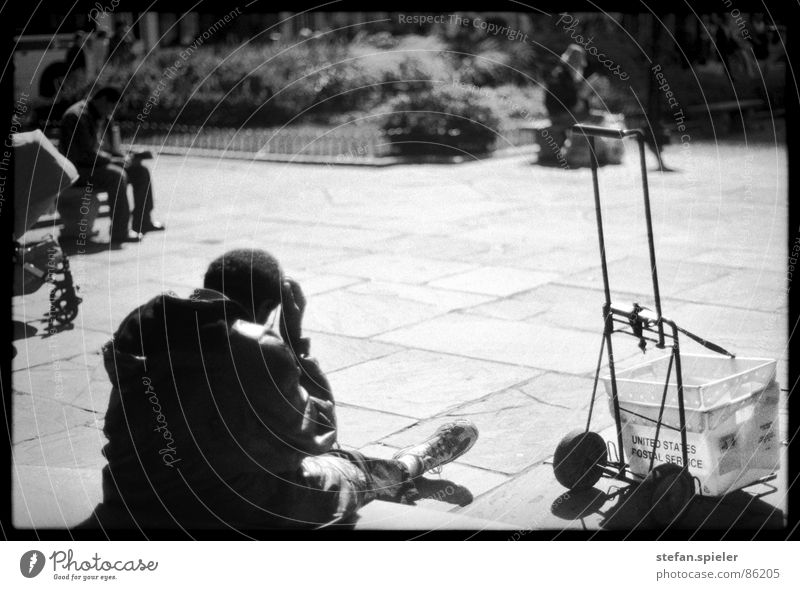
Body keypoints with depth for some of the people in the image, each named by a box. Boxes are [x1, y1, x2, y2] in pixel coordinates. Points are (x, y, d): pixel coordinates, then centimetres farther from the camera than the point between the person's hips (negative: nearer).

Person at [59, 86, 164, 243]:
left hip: (95, 163, 10)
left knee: (140, 171, 1)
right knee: (117, 175, -33)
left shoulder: (102, 116, 11)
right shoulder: (77, 116, -20)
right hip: (77, 169, -10)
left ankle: (142, 221, 7)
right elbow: (88, 154, -26)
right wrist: (120, 161, -21)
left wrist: (124, 157, -2)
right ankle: (119, 231, -29)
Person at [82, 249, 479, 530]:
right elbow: (317, 434, -5)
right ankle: (408, 466, 50)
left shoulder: (141, 329, -3)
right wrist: (295, 339, -5)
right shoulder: (259, 351, -22)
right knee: (338, 474, 19)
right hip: (228, 517, -6)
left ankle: (395, 472, 50)